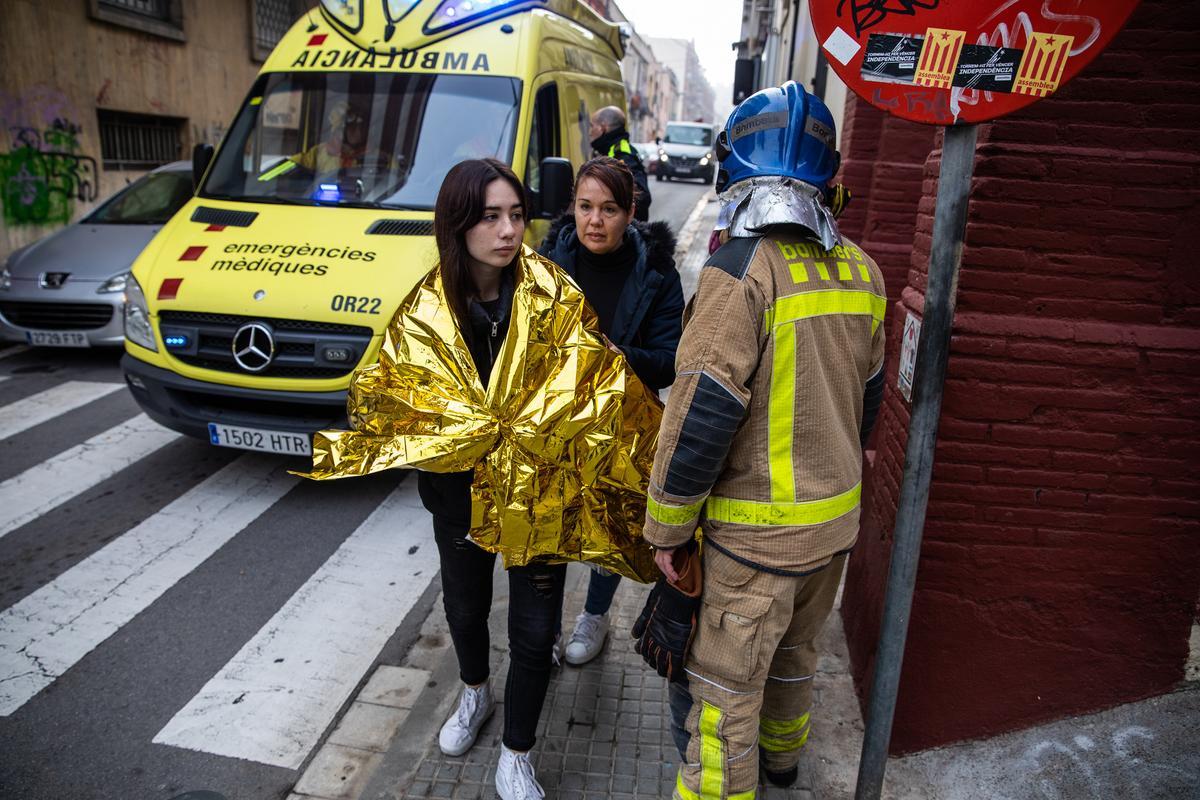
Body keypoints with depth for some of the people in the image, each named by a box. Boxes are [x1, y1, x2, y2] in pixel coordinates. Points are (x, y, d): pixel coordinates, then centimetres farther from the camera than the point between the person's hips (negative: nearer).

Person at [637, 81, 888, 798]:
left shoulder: (743, 267, -21)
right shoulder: (860, 269, 3)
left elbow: (703, 411, -23)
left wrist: (666, 526, -12)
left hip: (758, 531, -8)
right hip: (837, 519, 8)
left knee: (725, 684, 8)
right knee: (796, 648, 29)